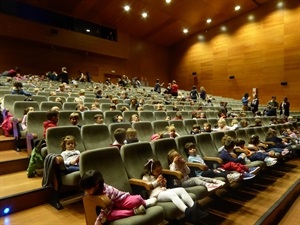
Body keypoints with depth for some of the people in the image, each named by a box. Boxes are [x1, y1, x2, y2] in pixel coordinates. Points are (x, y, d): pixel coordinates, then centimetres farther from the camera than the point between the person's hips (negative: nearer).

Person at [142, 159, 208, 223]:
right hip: (156, 194, -8)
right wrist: (156, 182, -8)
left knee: (181, 190, -16)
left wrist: (164, 183, 10)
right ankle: (188, 212, -57)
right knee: (172, 194, -37)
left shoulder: (159, 176, 29)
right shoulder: (146, 177, 7)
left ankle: (194, 207, -33)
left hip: (164, 191, 8)